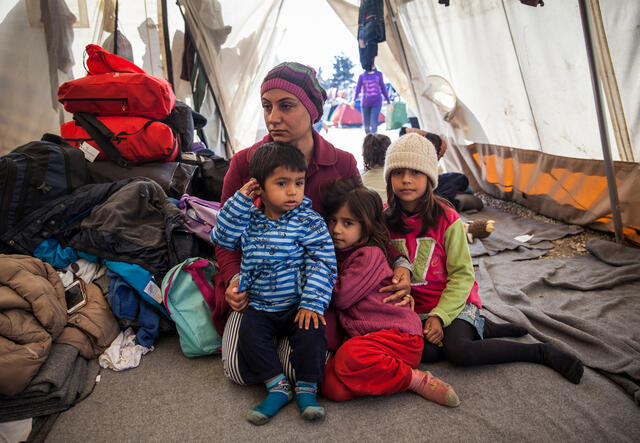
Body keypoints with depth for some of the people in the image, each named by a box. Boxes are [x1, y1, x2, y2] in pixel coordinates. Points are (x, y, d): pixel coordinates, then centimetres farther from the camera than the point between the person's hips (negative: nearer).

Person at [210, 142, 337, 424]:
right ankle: (277, 387, -5)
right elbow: (222, 238, 1)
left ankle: (307, 388, -5)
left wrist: (312, 303, -20)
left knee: (311, 332, -25)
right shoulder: (249, 221, 6)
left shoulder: (308, 221, -6)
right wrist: (240, 201, -6)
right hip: (261, 307, 3)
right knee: (249, 334, -19)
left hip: (298, 305, -3)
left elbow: (322, 263, -11)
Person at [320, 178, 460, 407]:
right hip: (368, 336, 7)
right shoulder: (341, 253, 17)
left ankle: (416, 379, -17)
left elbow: (341, 297, -11)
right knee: (332, 387, -17)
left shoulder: (370, 254, -8)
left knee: (350, 357, -37)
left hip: (398, 333, -7)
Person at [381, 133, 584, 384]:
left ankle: (543, 352, -8)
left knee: (459, 351, -28)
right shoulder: (385, 221, -3)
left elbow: (462, 274, -9)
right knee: (423, 351, -26)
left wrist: (439, 315, -18)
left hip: (453, 302, -3)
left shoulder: (446, 219, -11)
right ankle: (481, 331, 0)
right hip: (415, 309, 3)